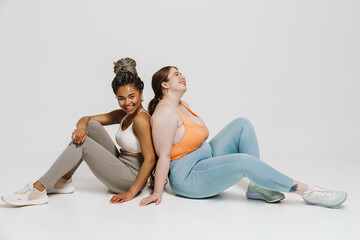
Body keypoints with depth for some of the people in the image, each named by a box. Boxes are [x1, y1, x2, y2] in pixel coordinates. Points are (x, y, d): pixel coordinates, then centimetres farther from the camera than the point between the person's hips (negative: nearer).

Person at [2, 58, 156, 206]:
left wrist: (131, 192, -21)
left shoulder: (141, 119, -18)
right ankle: (64, 181, 4)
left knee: (82, 144, -18)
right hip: (120, 166, 8)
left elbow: (150, 159, -22)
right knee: (91, 126, 0)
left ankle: (38, 189, -12)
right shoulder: (123, 114, 9)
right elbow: (86, 119, 11)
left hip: (132, 178, -8)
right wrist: (82, 126, -14)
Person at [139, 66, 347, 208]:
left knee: (242, 124, -1)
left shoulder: (181, 105, 11)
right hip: (188, 177, -10)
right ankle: (307, 192, -18)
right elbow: (164, 156, -21)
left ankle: (257, 186, -10)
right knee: (244, 161, -31)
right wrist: (157, 193, -19)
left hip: (207, 159, 10)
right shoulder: (165, 112, -19)